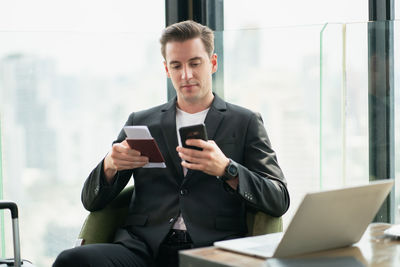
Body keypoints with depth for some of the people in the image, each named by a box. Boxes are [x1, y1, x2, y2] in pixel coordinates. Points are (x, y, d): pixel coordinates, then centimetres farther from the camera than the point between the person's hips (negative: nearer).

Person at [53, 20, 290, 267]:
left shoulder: (246, 123, 16)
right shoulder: (140, 122, 22)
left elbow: (279, 202, 5)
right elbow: (91, 202, 19)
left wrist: (226, 169, -13)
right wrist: (110, 166, -4)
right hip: (143, 246, 3)